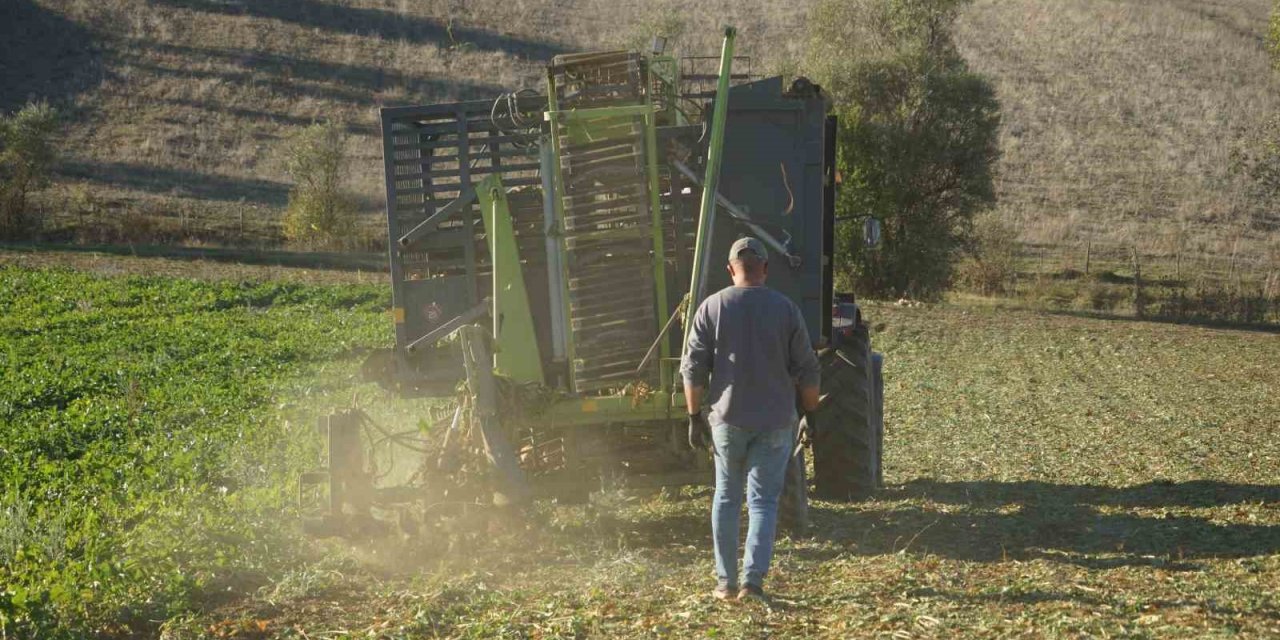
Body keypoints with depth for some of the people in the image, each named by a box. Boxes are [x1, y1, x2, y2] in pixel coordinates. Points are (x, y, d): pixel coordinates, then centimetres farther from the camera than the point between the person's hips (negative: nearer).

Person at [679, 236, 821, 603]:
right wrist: (812, 415, 12)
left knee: (727, 498, 13)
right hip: (775, 422, -1)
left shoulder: (712, 307, -3)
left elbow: (693, 370, -3)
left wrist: (694, 416, 5)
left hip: (728, 419, 1)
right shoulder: (785, 309, -2)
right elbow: (807, 372, 0)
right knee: (763, 501, 4)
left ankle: (725, 582, 15)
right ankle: (753, 580, -7)